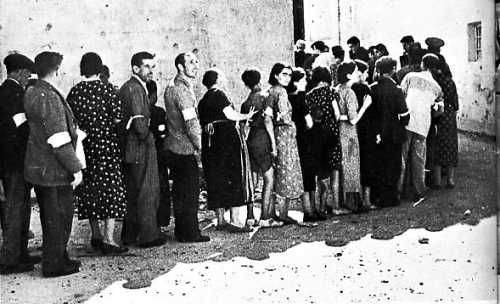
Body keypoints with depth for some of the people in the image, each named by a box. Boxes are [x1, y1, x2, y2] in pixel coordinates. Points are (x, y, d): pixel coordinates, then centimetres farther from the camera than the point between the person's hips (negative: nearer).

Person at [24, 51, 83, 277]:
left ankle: (56, 258, 31)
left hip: (38, 167, 10)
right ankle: (54, 264, 13)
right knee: (59, 217, 3)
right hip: (54, 170, -10)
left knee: (50, 216, 19)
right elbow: (59, 140, -24)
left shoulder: (31, 93, 9)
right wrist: (75, 168, -19)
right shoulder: (49, 97, -20)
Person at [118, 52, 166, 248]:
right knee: (147, 192, -2)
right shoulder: (135, 89, -15)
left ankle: (129, 235, 24)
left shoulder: (126, 87, 16)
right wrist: (148, 138, -9)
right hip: (141, 150, -10)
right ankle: (148, 235, 4)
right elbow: (139, 121, -23)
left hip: (130, 149, 10)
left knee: (132, 192, 15)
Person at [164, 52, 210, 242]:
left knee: (179, 191, 14)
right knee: (190, 192, -1)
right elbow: (190, 122, -22)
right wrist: (199, 145, -9)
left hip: (173, 146, 10)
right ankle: (191, 233, 6)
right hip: (185, 148, -10)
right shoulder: (182, 90, -18)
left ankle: (181, 232, 22)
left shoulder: (172, 86, 13)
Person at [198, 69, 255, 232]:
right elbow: (230, 114, -13)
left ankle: (221, 220, 14)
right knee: (234, 178, -4)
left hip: (210, 142, 8)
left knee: (216, 181, 10)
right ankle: (235, 221, -6)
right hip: (227, 139, -8)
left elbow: (203, 124, 16)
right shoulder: (219, 94, -6)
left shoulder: (202, 101, 17)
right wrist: (246, 116, 3)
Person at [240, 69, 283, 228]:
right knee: (269, 179, -1)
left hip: (249, 141, 6)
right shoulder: (263, 98, -6)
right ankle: (265, 218, -4)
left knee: (252, 180, 10)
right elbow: (268, 121, -11)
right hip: (262, 142, -6)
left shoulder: (245, 102, 11)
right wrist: (273, 144, -9)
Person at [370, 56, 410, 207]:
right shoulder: (395, 90, -15)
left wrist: (375, 131, 10)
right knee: (392, 165, 7)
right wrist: (403, 125, 7)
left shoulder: (372, 88, -3)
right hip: (393, 133, -4)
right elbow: (403, 114, -13)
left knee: (378, 165, 14)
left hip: (377, 133, 4)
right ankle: (389, 198, 11)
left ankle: (376, 196, 22)